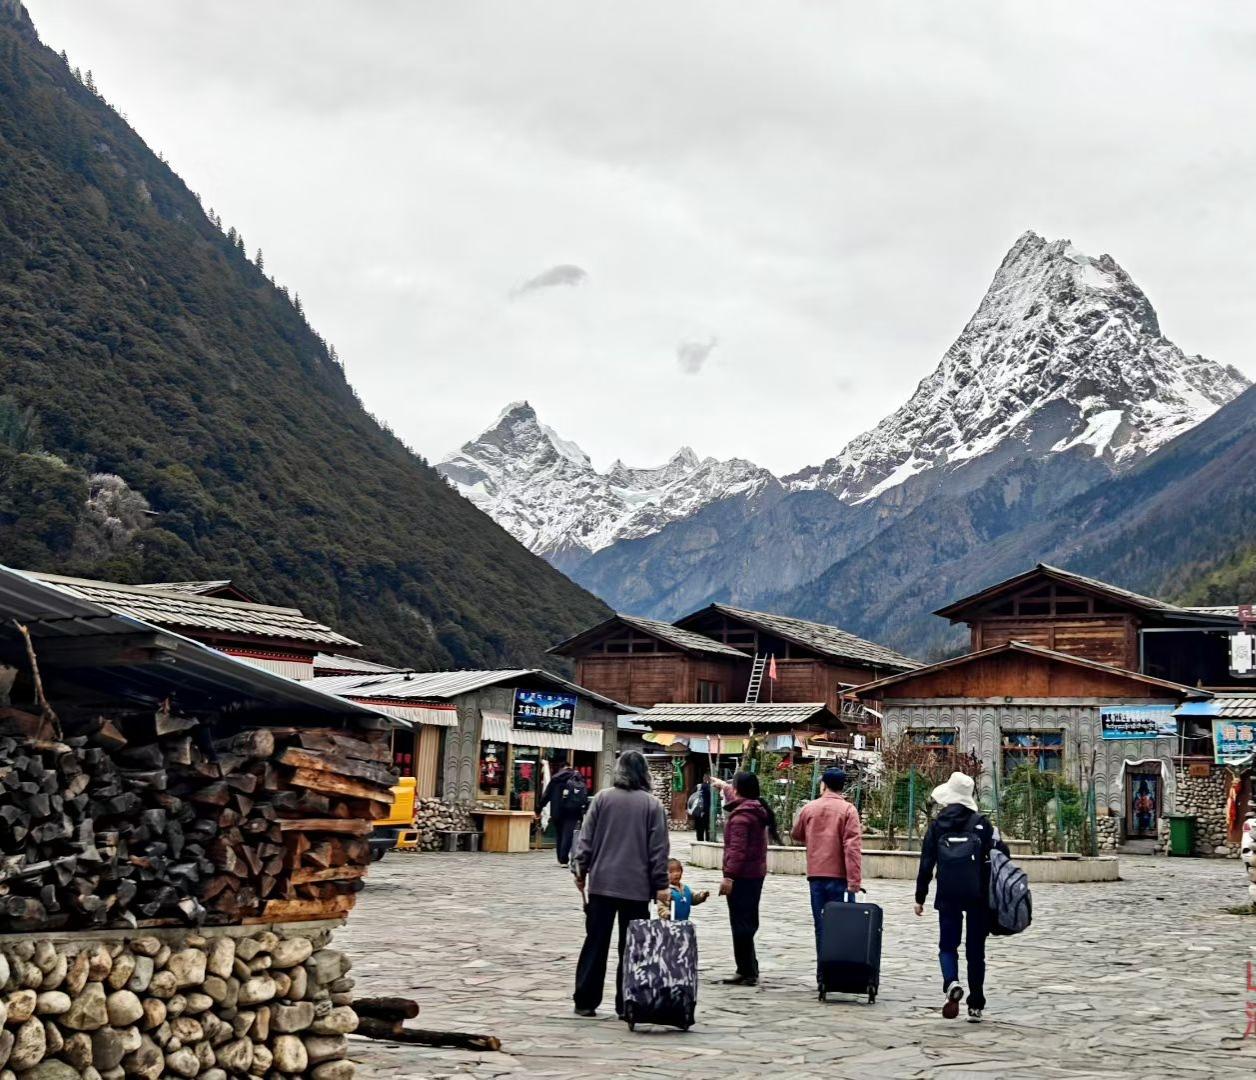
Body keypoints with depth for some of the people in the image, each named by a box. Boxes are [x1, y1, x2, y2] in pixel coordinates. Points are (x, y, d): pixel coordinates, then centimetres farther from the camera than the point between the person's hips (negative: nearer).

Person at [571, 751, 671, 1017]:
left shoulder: (602, 798, 0)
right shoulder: (652, 804, -1)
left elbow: (586, 838, 1)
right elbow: (658, 848, -2)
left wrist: (580, 870, 10)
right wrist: (660, 884, 2)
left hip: (602, 883, 1)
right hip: (637, 886, -1)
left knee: (596, 943, 7)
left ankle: (585, 1002, 8)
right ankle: (626, 1004, 7)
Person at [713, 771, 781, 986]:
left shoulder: (741, 816, -17)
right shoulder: (758, 809, 12)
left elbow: (737, 849, -23)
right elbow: (736, 799, 36)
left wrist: (729, 876, -24)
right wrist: (723, 786, 51)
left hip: (741, 876, -10)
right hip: (756, 873, 10)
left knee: (741, 924, -7)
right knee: (748, 923, 17)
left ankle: (747, 973, -7)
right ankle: (749, 970, 24)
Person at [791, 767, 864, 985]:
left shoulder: (809, 808, 6)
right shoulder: (848, 810, -7)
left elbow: (797, 835, 22)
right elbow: (852, 846, -14)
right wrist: (855, 879, -16)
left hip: (816, 875, 4)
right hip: (839, 876, -4)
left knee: (821, 926, 8)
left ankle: (823, 973, 8)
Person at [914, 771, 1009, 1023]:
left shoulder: (937, 825, 1)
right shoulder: (981, 823, 0)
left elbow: (926, 863, 1)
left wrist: (920, 897, 7)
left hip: (948, 897, 0)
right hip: (978, 896, 0)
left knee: (947, 946, 9)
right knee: (975, 951, 10)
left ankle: (952, 984, -20)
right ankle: (975, 1006, 11)